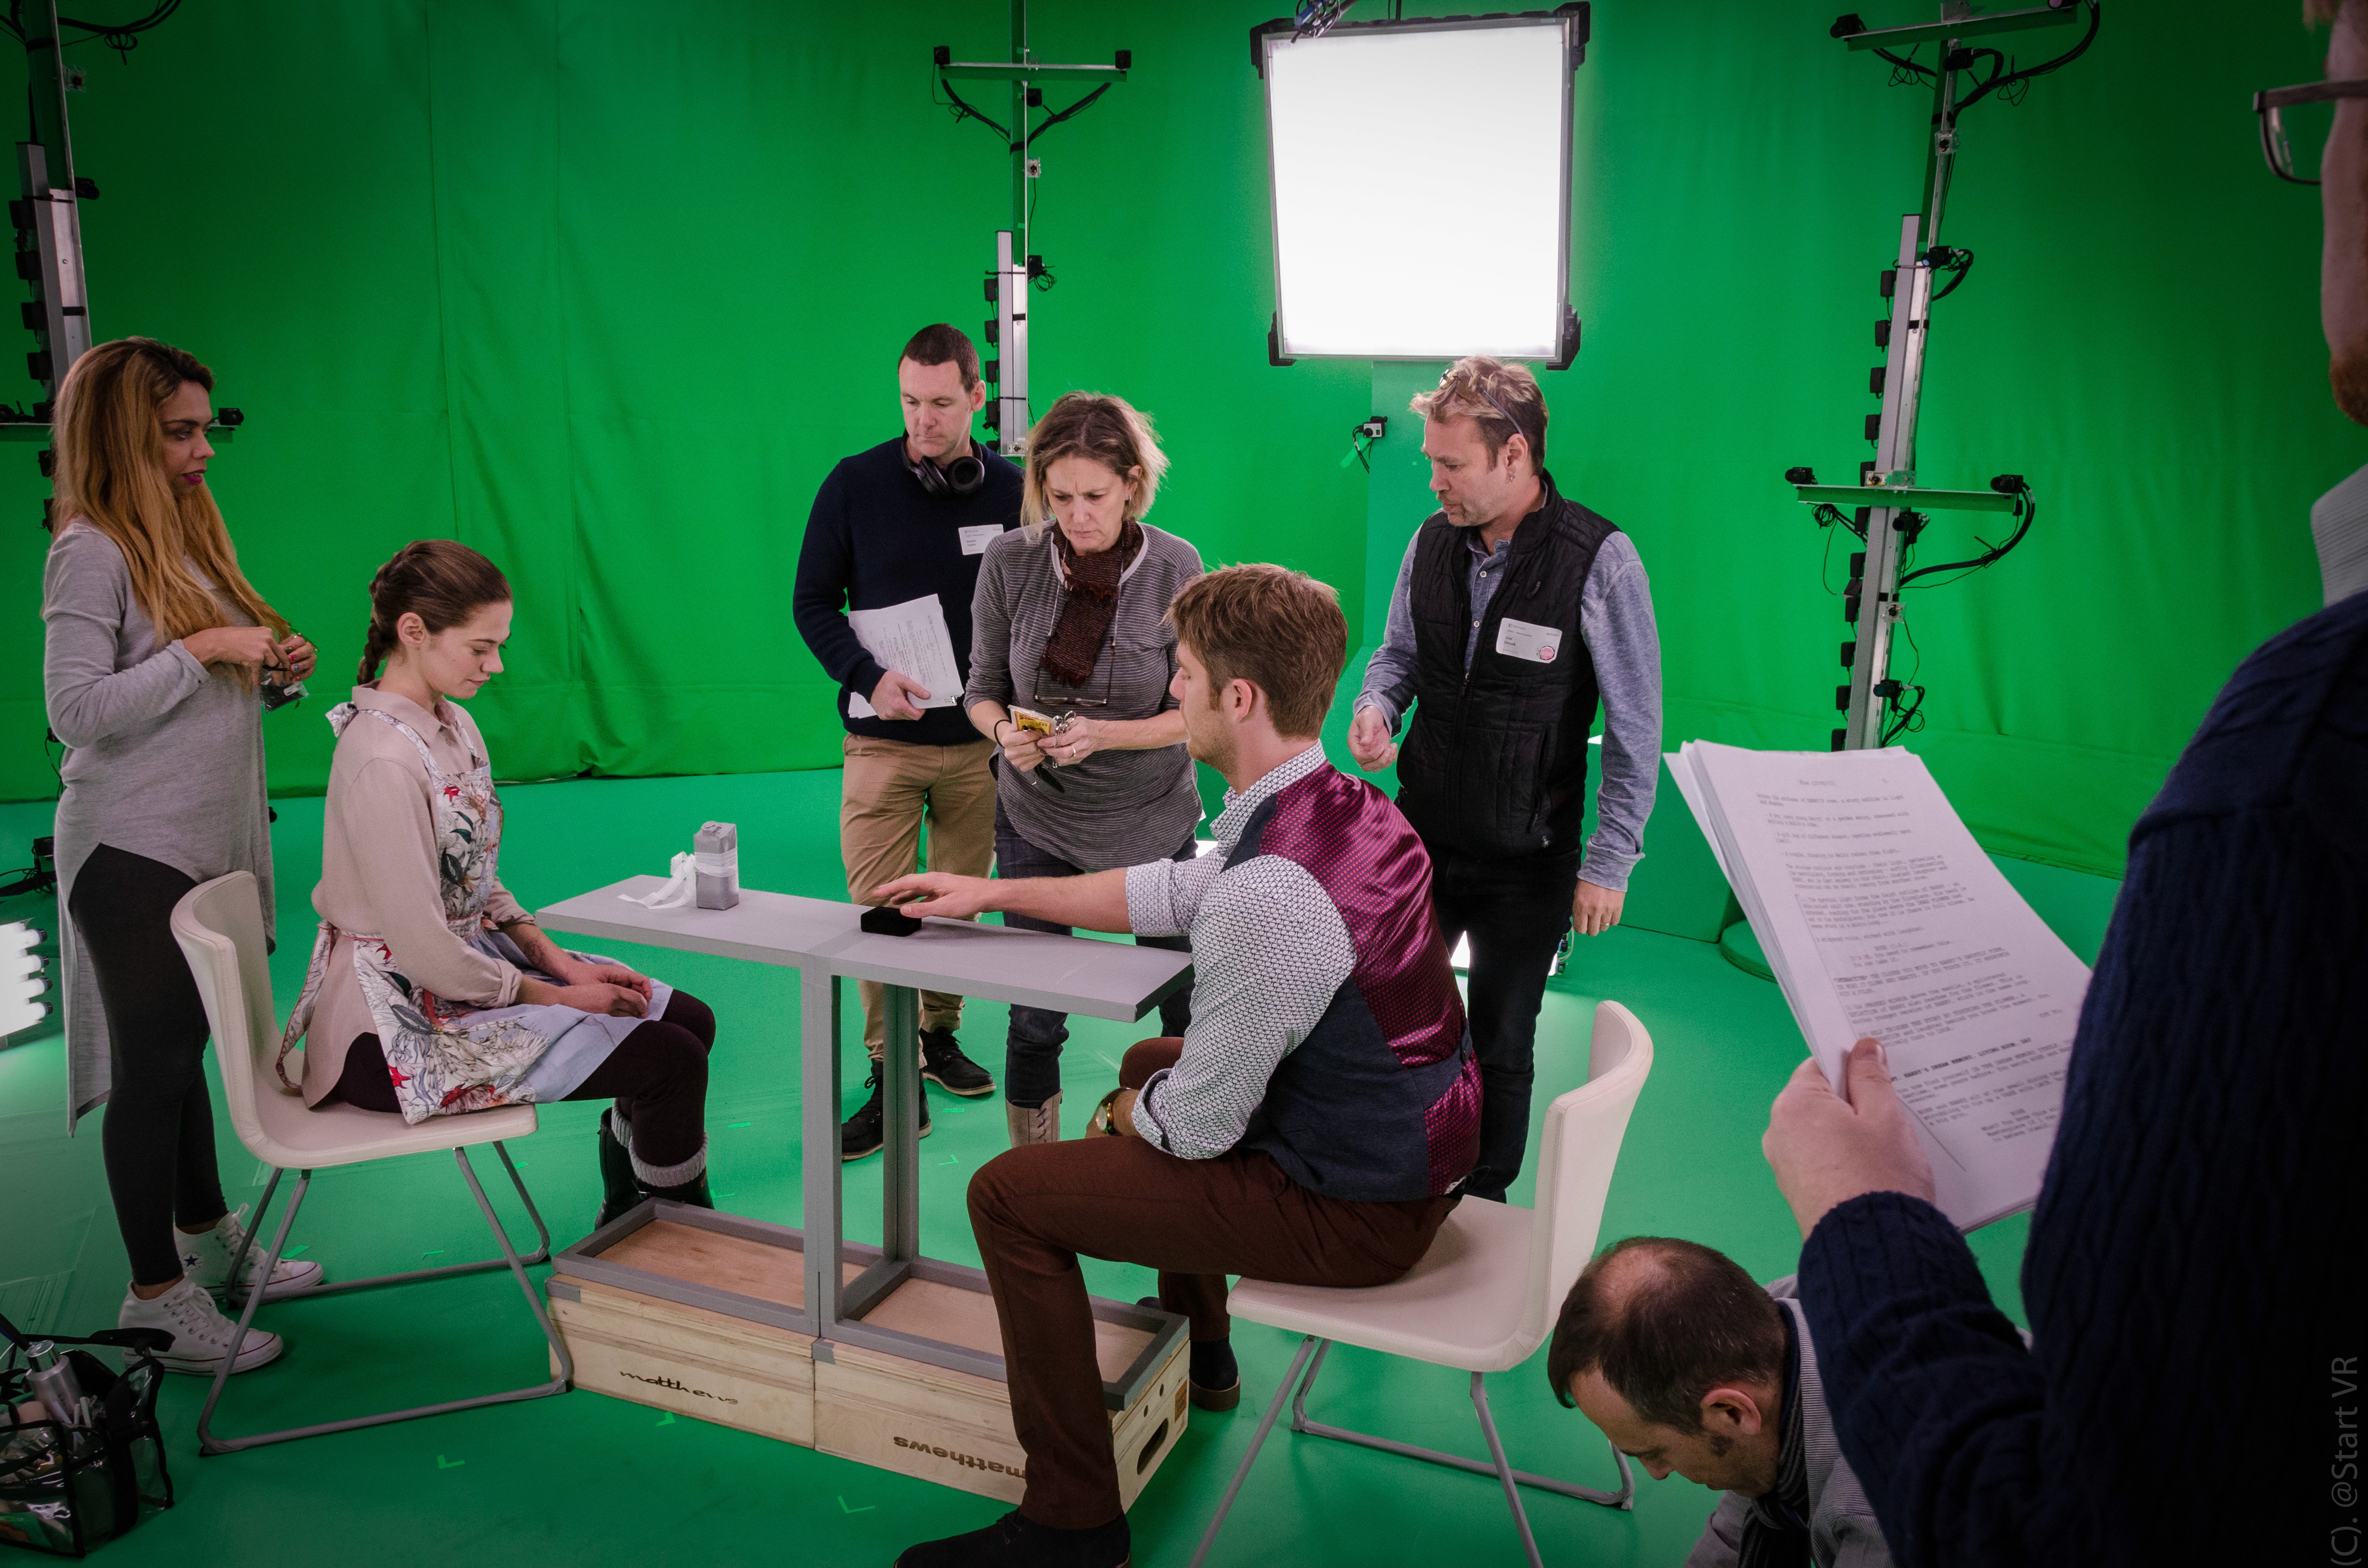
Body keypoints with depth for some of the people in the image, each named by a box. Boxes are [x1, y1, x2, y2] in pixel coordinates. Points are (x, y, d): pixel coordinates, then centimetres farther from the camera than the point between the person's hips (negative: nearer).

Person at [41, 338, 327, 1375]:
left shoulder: (189, 532, 12)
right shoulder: (91, 552, -14)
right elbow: (75, 712, -20)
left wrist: (275, 673, 0)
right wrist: (201, 650, -22)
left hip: (215, 842, 8)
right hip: (136, 854, -8)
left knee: (185, 1050, 19)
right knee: (151, 1064, 2)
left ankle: (208, 1240, 33)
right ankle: (157, 1298, 14)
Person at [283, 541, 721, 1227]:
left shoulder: (454, 724, 6)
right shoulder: (384, 759, -24)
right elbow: (424, 952, -24)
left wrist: (557, 959, 0)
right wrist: (555, 996, -13)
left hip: (477, 961, 9)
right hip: (401, 1024, -9)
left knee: (690, 1021, 3)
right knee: (672, 1060, -15)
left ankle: (630, 1208, 21)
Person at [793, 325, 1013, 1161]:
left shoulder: (1013, 491, 1)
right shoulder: (856, 485, -1)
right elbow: (813, 601, 3)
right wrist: (868, 676, -14)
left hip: (981, 742, 1)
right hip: (883, 742, -1)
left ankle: (940, 1037, 31)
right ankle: (892, 1082, 9)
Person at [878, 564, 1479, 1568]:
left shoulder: (1268, 894, -32)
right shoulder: (1350, 808, -2)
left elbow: (1199, 1128, -22)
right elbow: (1174, 892, 12)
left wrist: (1127, 1114, 2)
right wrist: (995, 893, 16)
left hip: (1352, 1214, -9)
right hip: (1416, 1148, 9)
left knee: (1007, 1194, -4)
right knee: (1149, 1060, 31)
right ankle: (1202, 1358, 47)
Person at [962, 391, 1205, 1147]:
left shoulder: (1174, 567, -14)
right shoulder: (1010, 560, -10)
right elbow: (983, 687, 0)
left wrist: (1102, 733, -26)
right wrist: (1006, 731, -21)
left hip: (1150, 821, 0)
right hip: (1036, 819, 1)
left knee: (1187, 1008, 11)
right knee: (1035, 1021, 5)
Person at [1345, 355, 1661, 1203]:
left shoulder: (1599, 560, -17)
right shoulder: (1431, 542, -2)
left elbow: (1635, 729, -11)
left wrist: (1609, 863, -11)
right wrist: (1376, 706, -9)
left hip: (1527, 862, -4)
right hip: (1419, 837, 4)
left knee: (1499, 1047, 12)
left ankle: (1484, 1208, 33)